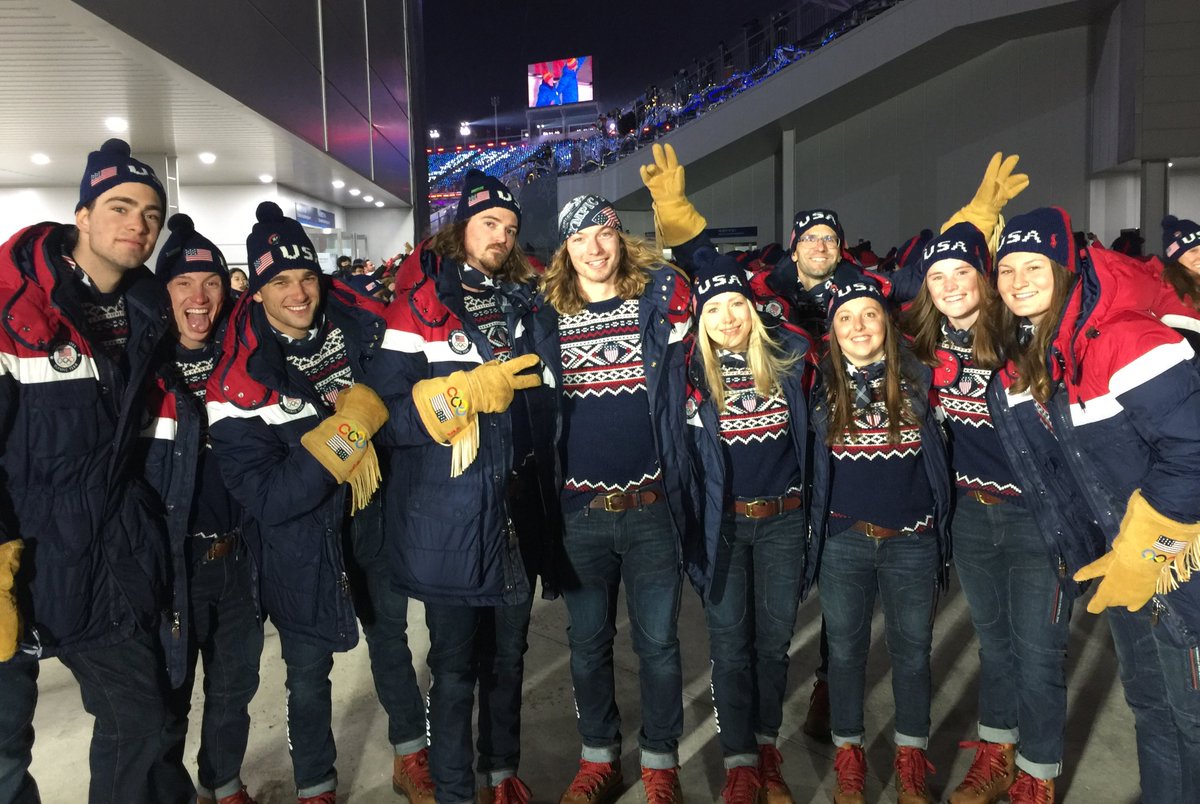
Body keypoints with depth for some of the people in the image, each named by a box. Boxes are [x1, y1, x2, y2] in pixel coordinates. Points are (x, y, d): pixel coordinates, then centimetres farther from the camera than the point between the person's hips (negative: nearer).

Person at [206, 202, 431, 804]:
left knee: (391, 640, 20)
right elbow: (266, 499, -26)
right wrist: (349, 429, -30)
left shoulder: (359, 325, -11)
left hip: (375, 520, 4)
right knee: (308, 670, 12)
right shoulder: (241, 382, -21)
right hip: (299, 540, -3)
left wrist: (367, 414, -19)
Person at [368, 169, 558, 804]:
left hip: (517, 514, 5)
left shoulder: (524, 302, 9)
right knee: (456, 668, 7)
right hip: (450, 519, -5)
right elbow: (388, 415, -13)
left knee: (508, 658, 19)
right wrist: (467, 392, -20)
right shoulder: (420, 306, -6)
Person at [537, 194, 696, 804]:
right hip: (579, 509, 2)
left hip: (651, 505, -1)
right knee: (587, 643, 14)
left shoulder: (660, 296, -1)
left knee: (657, 642, 10)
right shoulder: (545, 313, 4)